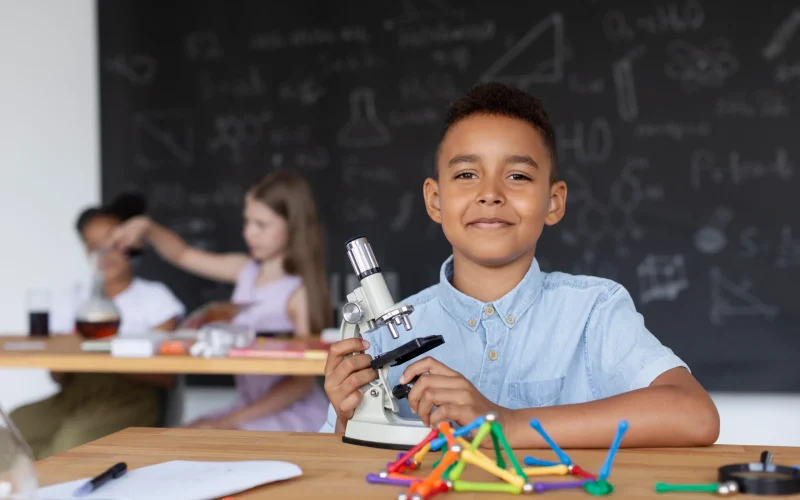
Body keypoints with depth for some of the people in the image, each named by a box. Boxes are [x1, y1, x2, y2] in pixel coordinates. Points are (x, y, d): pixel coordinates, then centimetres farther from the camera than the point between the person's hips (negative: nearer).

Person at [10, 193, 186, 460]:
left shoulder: (155, 297, 10)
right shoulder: (70, 301, 21)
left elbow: (166, 376, 0)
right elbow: (59, 376, 14)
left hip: (131, 393, -3)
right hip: (75, 394, 4)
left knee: (76, 437, -37)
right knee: (14, 425, -29)